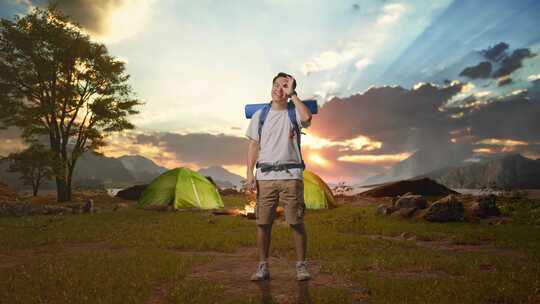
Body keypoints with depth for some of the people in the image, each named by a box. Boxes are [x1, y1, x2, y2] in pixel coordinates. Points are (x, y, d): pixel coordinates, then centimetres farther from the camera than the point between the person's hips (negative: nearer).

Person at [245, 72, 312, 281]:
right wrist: (249, 173, 2)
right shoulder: (260, 115, 12)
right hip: (265, 175, 3)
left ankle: (301, 266, 14)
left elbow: (307, 117, -21)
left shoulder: (294, 112, 5)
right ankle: (263, 267, 18)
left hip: (291, 175, -2)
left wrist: (293, 94, -10)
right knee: (263, 223, 5)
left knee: (297, 223, 1)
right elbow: (253, 145, 10)